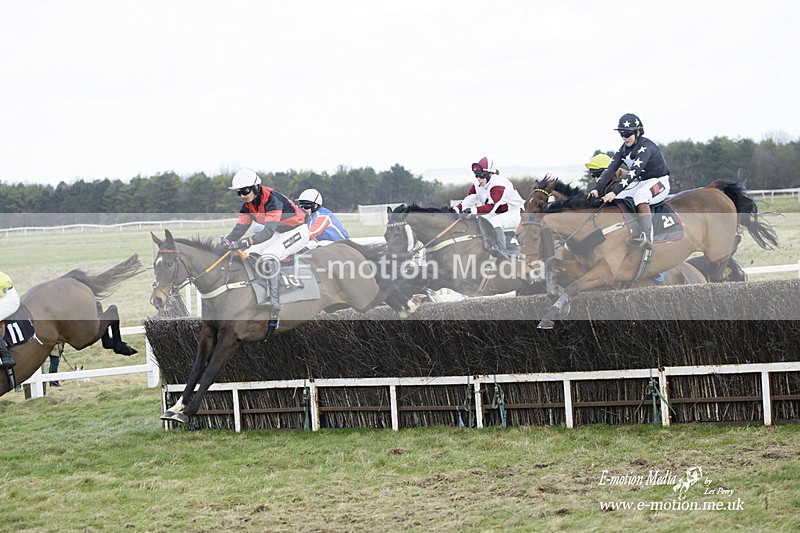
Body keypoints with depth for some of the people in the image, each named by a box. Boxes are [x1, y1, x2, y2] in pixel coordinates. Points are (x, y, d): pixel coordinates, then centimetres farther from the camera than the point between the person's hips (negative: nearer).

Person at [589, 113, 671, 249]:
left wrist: (614, 192, -42)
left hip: (660, 182, -8)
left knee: (640, 195, -38)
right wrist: (597, 188, -21)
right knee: (613, 198, -9)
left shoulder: (646, 147, -24)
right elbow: (611, 169, -6)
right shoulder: (624, 149, 1)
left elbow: (633, 172, -34)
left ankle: (647, 238, -43)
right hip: (641, 182, 8)